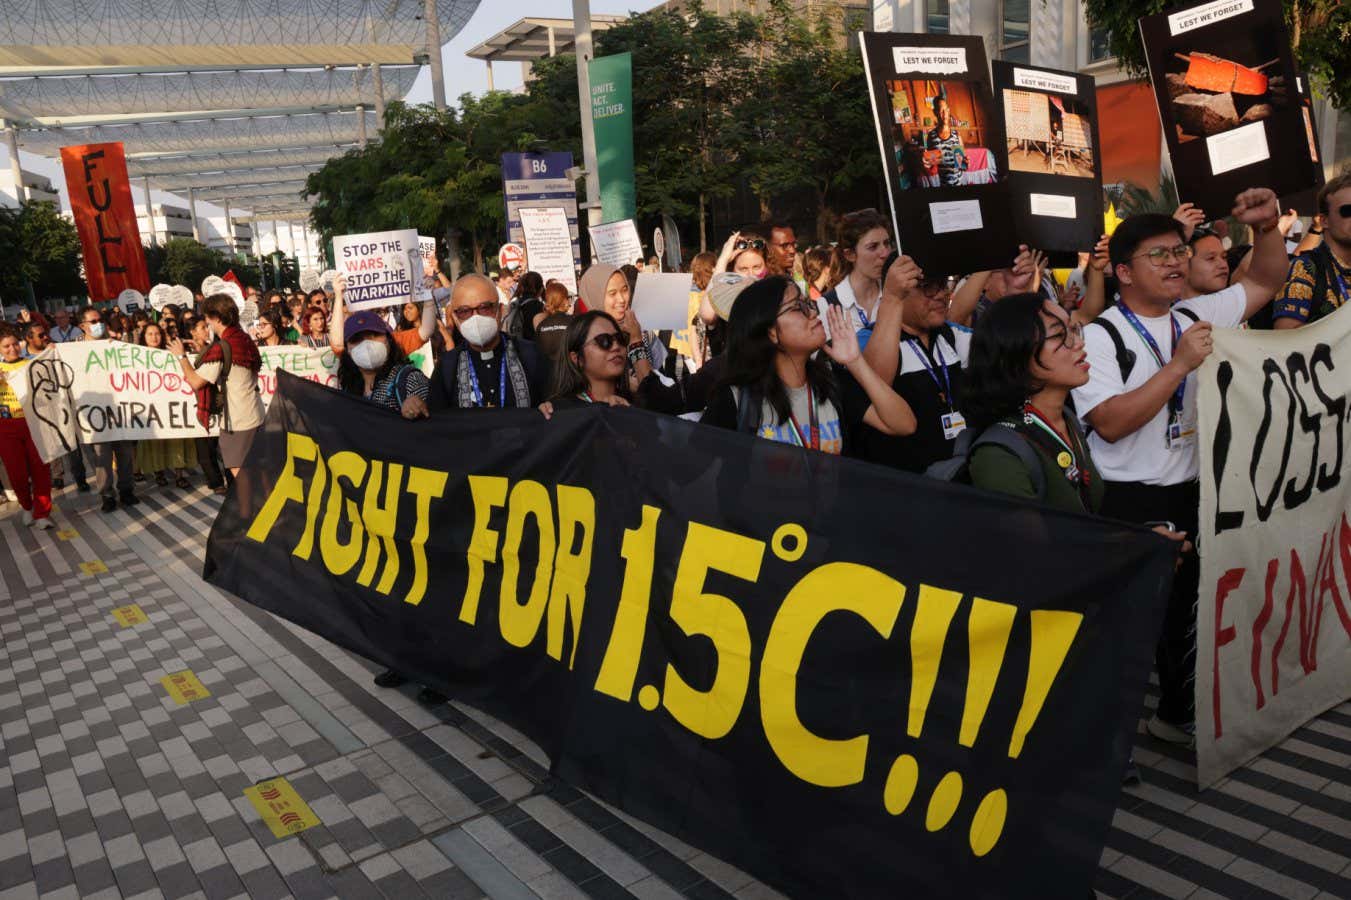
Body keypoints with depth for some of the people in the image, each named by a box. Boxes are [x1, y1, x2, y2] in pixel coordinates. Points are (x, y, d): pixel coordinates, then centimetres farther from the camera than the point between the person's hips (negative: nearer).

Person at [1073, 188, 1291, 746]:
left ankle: (1179, 713, 37)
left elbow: (1265, 283, 20)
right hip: (1131, 505, -6)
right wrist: (1178, 366, -23)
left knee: (1188, 611, 18)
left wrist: (1267, 227, 2)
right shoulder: (1100, 336, -11)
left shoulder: (1197, 317, 9)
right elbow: (1110, 423, -22)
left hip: (1194, 495, 7)